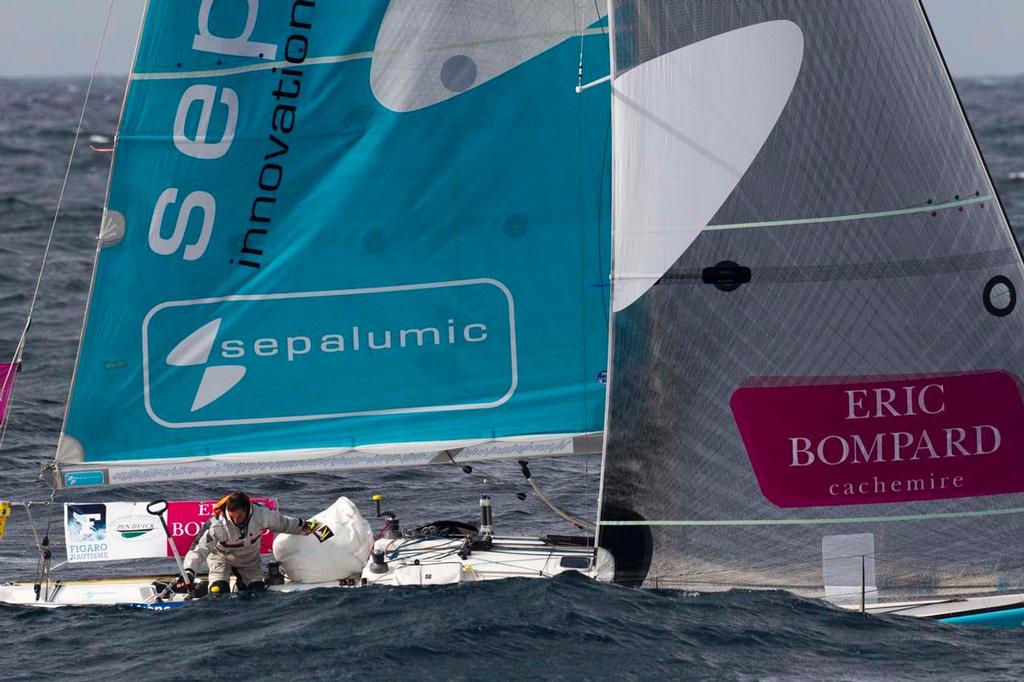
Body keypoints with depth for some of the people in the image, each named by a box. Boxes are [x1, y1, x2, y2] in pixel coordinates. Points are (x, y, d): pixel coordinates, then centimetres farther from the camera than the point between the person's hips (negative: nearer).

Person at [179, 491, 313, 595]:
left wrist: (302, 526, 9)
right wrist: (189, 573, -53)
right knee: (219, 592, -26)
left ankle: (242, 584, 27)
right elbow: (198, 549, -39)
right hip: (222, 557, -3)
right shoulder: (216, 524, -37)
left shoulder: (261, 514, -28)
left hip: (250, 560, 3)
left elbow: (282, 523, -6)